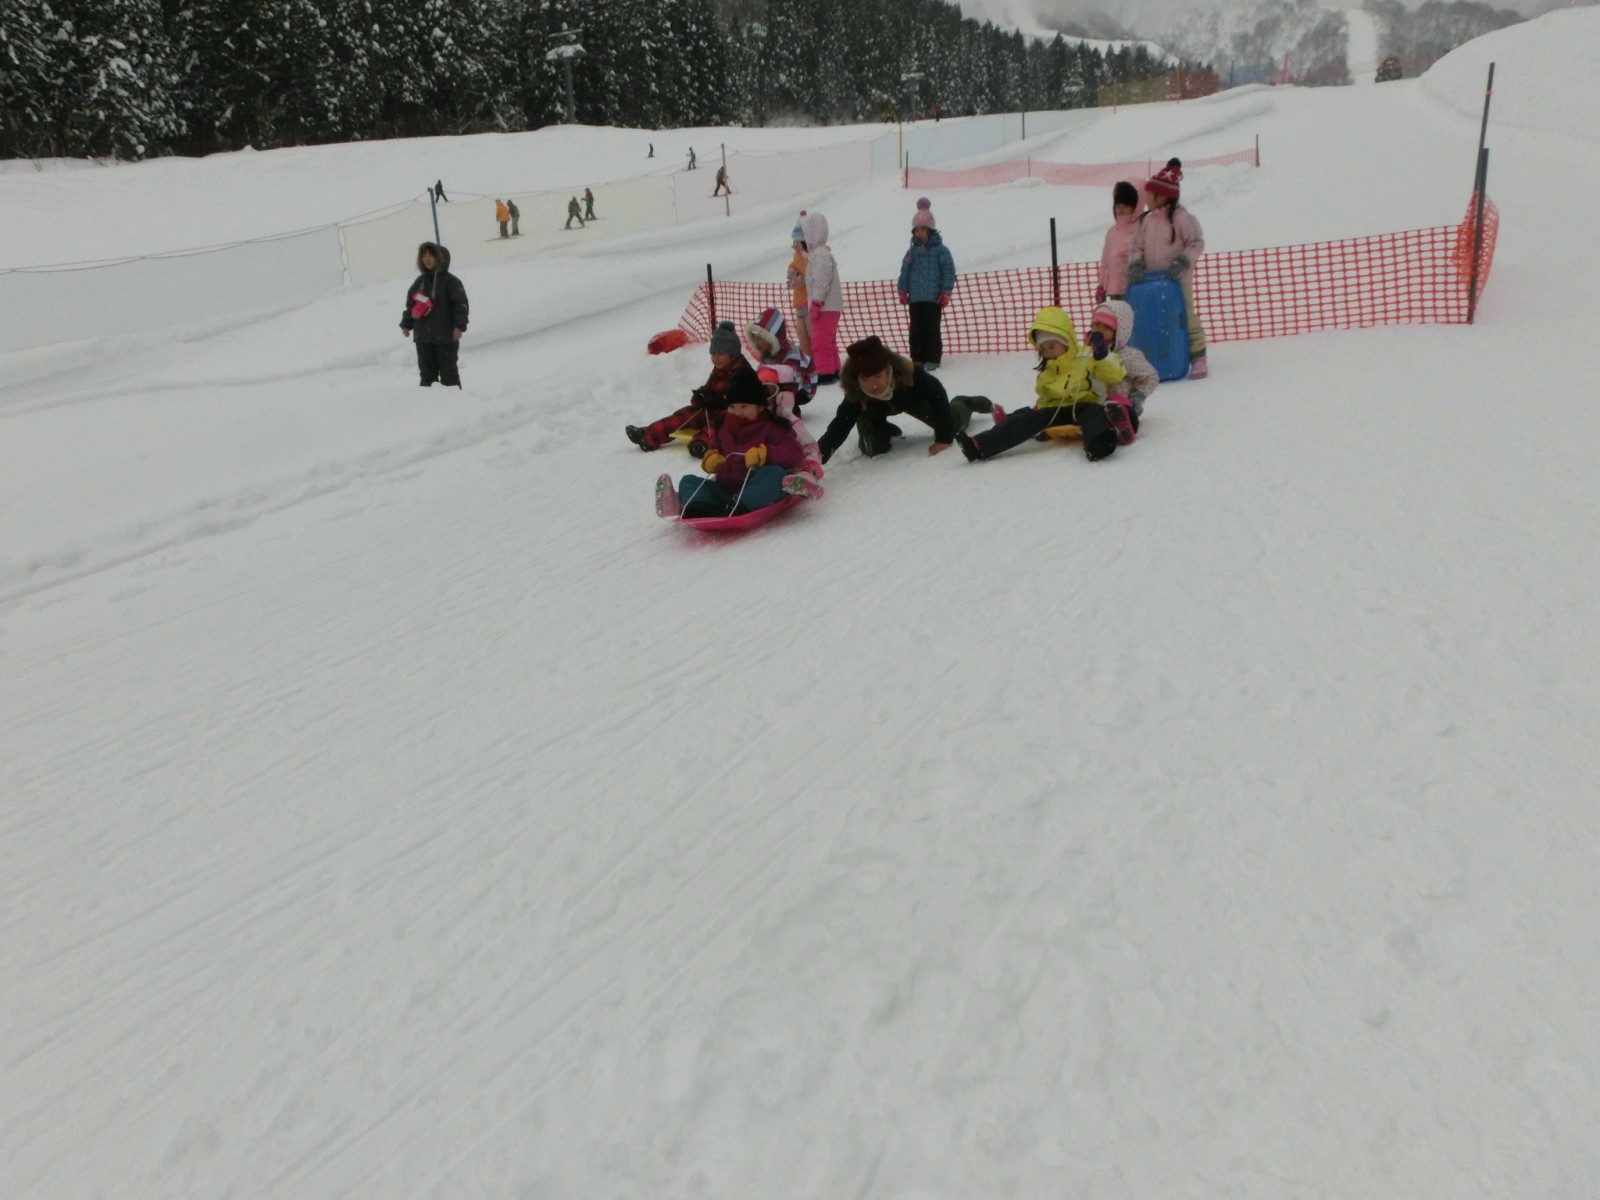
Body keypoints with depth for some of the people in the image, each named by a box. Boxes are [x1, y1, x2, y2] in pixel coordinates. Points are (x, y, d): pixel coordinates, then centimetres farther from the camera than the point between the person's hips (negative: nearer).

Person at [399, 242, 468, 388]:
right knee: (427, 371, 9)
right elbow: (410, 304, 19)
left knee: (448, 370, -1)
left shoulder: (450, 281, -4)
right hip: (423, 336, 6)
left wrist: (459, 325, -19)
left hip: (445, 335, -5)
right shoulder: (420, 282, 13)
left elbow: (460, 304, -10)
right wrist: (406, 324, 13)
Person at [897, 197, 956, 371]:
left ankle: (932, 359, 2)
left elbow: (948, 271, -4)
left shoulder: (940, 249, -2)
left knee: (932, 329, -3)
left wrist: (946, 292, -7)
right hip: (915, 298, 5)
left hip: (933, 298, -5)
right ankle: (917, 359, 13)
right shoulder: (912, 251, 12)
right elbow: (905, 271, 15)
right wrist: (903, 291, 9)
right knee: (916, 329, 6)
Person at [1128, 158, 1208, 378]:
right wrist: (1135, 264, -9)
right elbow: (1137, 246, 9)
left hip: (1178, 280, -6)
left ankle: (1197, 358, 6)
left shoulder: (1181, 217, -8)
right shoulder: (1147, 220, 9)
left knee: (1186, 318, -2)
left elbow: (1197, 243, -8)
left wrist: (1182, 262, -20)